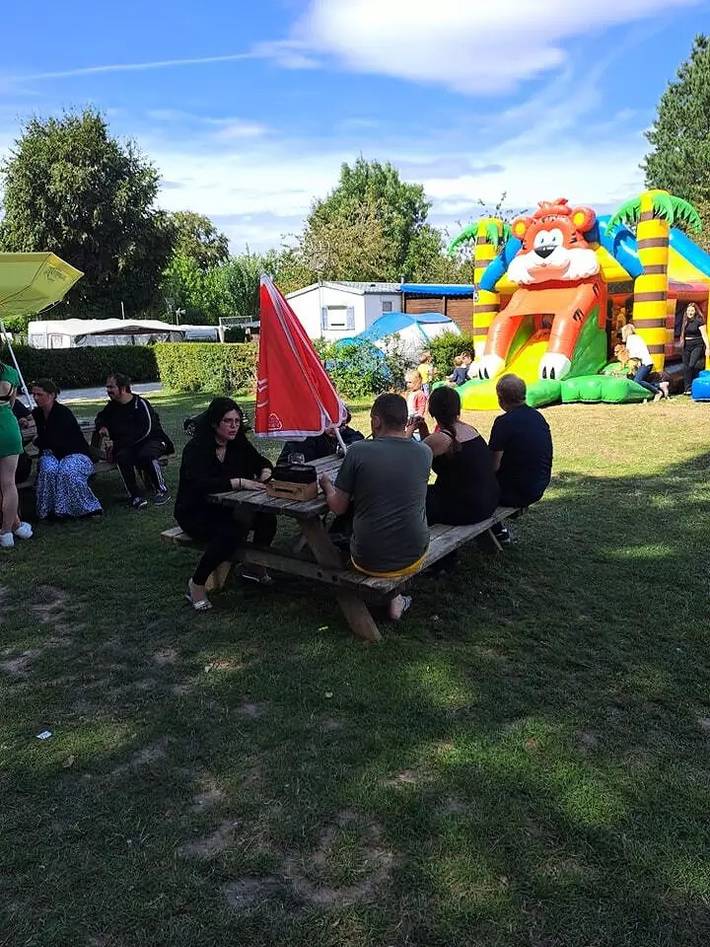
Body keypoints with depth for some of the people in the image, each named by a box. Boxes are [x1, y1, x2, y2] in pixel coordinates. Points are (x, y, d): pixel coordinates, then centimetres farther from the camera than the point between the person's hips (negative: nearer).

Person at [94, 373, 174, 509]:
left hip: (152, 441, -5)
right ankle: (135, 496, -28)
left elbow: (145, 431, -22)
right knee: (122, 457, -31)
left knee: (145, 454, -38)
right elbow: (101, 417, 32)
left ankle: (161, 490, -18)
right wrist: (101, 427, 4)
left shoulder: (140, 404, -12)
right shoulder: (112, 406, 10)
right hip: (127, 446, 5)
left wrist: (117, 443, -23)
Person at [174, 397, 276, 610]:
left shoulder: (237, 444, -1)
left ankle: (255, 566, 9)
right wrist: (239, 482, -39)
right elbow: (200, 484, -35)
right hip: (194, 514, -6)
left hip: (224, 508, 7)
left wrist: (265, 471, -12)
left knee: (266, 518, -16)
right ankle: (196, 584, -16)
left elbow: (260, 461, 12)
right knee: (232, 532, -34)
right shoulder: (195, 449, -21)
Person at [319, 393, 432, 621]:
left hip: (368, 560, -1)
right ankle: (394, 599, 23)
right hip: (413, 559, 1)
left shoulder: (358, 451, -13)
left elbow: (338, 507, -5)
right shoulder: (425, 453, -5)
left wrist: (327, 485, 15)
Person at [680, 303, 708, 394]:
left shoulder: (699, 321, -5)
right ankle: (686, 389, 9)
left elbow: (704, 335, -8)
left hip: (697, 346, -5)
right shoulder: (685, 322, 11)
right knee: (686, 367, 3)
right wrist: (682, 344, 12)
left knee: (692, 365, -19)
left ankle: (691, 388, -11)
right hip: (687, 346, 6)